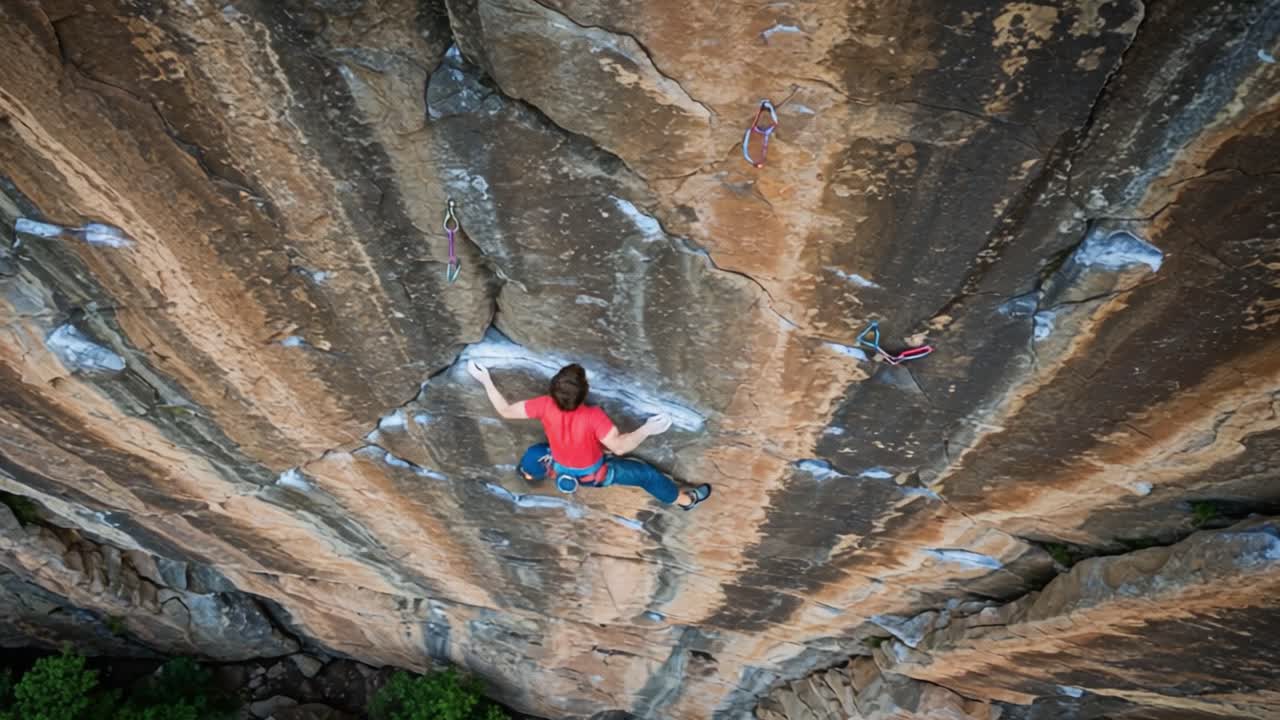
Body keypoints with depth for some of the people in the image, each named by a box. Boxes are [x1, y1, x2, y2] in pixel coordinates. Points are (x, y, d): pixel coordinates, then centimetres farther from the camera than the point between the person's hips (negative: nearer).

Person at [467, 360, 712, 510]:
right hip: (593, 475, -2)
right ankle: (685, 499, 32)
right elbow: (619, 447, -37)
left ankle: (530, 473, 66)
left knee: (535, 452, 34)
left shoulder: (545, 406, -29)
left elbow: (506, 410, -20)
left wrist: (486, 381, -11)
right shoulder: (593, 417, -40)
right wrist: (647, 430, -31)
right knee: (645, 473, 13)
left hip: (560, 468, 3)